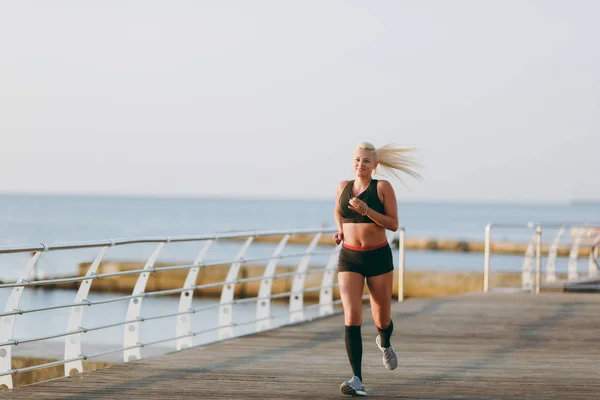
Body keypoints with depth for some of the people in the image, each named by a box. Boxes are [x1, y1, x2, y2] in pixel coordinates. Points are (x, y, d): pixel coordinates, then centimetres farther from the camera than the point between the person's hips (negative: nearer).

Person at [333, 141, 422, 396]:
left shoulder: (383, 187, -5)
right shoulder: (343, 187, 5)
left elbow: (393, 224, -10)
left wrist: (365, 210, -22)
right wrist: (340, 230, 8)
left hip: (378, 257, -1)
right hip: (349, 259, 1)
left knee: (382, 320, 11)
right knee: (352, 317, -16)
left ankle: (384, 344, 50)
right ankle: (357, 381, -18)